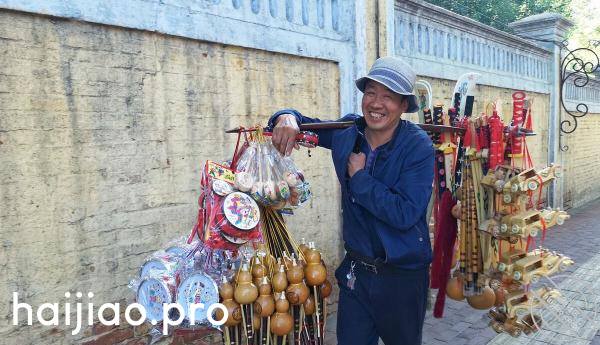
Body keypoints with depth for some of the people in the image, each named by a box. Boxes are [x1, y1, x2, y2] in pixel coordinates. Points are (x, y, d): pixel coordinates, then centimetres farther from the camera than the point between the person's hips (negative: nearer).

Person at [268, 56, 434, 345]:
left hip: (402, 275, -3)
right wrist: (287, 117, -14)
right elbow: (305, 123, 9)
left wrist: (360, 177, -20)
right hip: (356, 270, 3)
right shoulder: (347, 132, -5)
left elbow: (405, 214, -27)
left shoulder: (418, 146, -18)